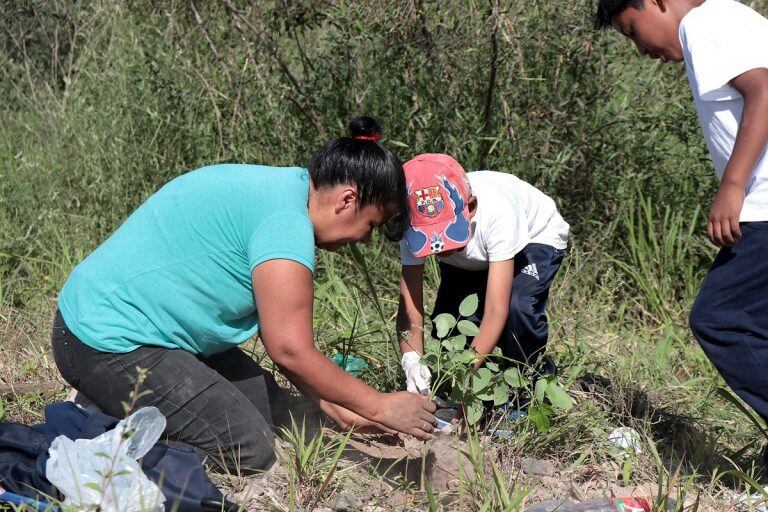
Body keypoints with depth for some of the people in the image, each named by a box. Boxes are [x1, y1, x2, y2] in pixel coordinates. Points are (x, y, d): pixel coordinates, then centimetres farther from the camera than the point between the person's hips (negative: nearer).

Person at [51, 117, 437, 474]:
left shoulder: (282, 186, 10)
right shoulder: (286, 222, -22)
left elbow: (277, 328, 12)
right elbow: (290, 351, -22)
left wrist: (332, 405, 9)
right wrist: (380, 407, -13)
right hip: (109, 345, -11)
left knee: (266, 404, 11)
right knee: (249, 451, -11)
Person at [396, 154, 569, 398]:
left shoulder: (498, 213, -44)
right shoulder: (415, 226, -33)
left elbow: (496, 310, -46)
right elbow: (409, 305, -33)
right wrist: (411, 360, -52)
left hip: (535, 238, -4)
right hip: (470, 259, 4)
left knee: (517, 306, -32)